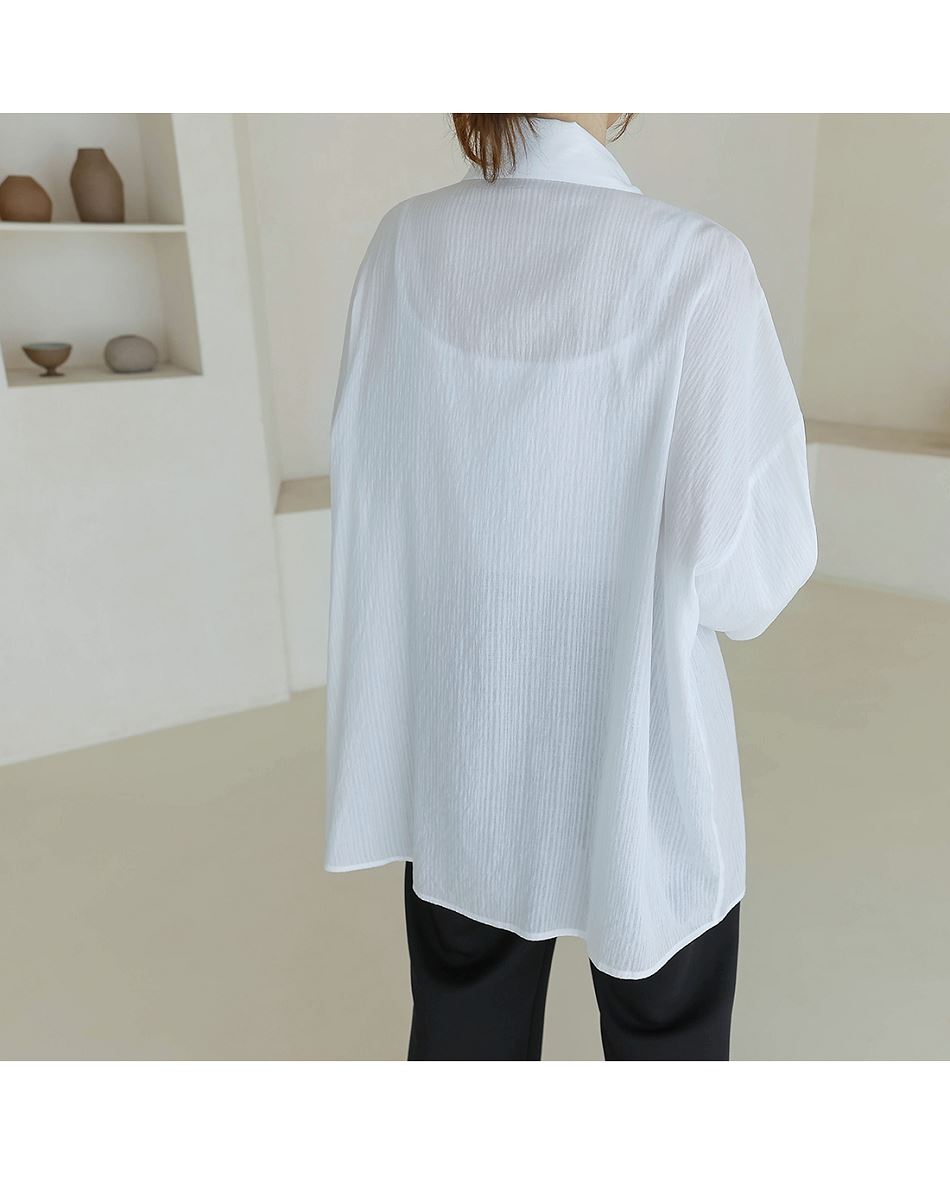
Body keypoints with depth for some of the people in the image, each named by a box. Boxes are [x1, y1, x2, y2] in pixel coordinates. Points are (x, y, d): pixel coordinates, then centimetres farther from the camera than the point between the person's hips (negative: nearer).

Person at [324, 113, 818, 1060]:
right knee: (665, 1029, 24)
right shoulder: (693, 266, -19)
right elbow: (745, 571, -18)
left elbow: (358, 482, 3)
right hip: (636, 753, -3)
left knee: (465, 1025, 25)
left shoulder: (404, 246, -6)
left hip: (455, 749, 4)